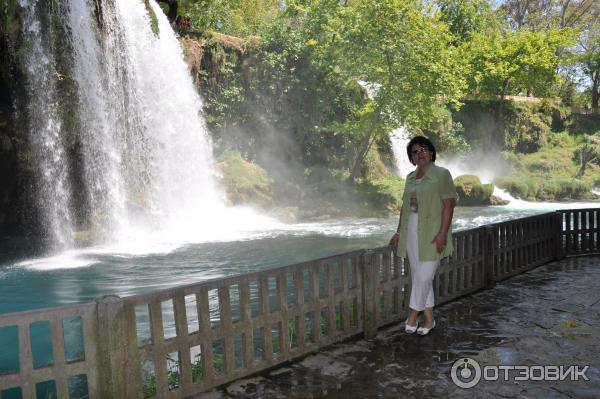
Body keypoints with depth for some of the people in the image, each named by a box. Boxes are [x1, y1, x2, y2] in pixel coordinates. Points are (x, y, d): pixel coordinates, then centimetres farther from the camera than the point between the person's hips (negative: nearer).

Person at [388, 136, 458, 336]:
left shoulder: (441, 174, -5)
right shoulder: (411, 177, 14)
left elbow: (449, 204, -11)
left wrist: (442, 233, -18)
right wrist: (399, 232, 16)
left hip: (431, 234, -6)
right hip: (411, 233, 6)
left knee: (424, 276, -4)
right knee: (420, 277, 10)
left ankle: (413, 316, 12)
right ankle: (429, 319, 22)